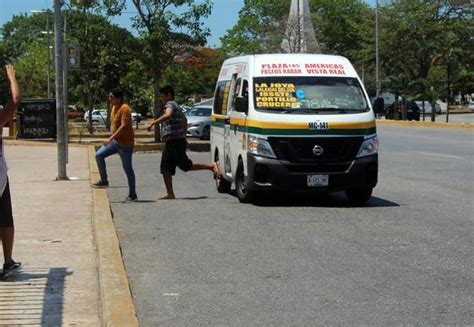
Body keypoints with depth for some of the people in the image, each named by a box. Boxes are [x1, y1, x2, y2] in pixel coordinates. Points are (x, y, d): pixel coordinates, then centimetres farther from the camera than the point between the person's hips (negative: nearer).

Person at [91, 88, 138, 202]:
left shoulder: (124, 109, -18)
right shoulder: (114, 108, 9)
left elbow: (123, 126, -27)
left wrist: (110, 138, -31)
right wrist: (111, 139, 21)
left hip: (125, 143, -8)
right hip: (115, 141, 8)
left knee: (127, 168, -2)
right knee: (99, 155, -4)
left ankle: (132, 195, 6)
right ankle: (104, 181, 6)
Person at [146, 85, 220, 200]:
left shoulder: (170, 104, -8)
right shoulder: (176, 106, 23)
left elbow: (168, 115, -30)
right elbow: (184, 120, 35)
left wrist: (152, 123, -32)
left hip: (175, 142, -10)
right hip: (171, 143, 10)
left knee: (186, 165, -10)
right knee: (166, 168, 5)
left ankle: (211, 166, -4)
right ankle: (170, 194, 3)